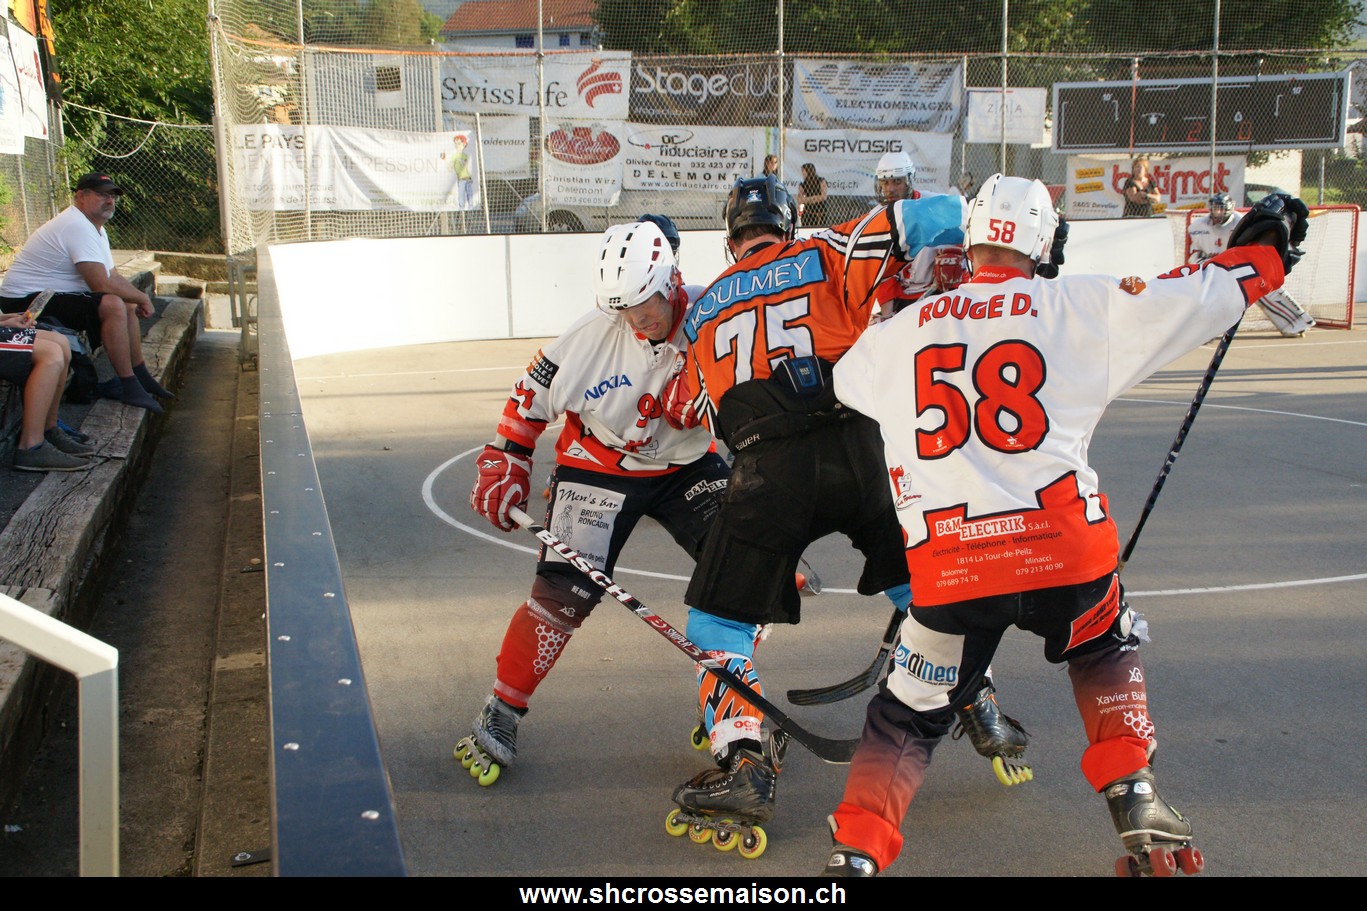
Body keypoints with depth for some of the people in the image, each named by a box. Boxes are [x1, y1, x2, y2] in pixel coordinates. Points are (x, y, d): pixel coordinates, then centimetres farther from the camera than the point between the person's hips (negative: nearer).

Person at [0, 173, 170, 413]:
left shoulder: (95, 228, 14)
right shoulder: (77, 227, -21)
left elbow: (113, 277, 13)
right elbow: (103, 285, -26)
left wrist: (138, 298, -5)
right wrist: (142, 298, -13)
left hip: (49, 296, 11)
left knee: (128, 306, 12)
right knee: (113, 306, -27)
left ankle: (140, 375, 18)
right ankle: (128, 386, -21)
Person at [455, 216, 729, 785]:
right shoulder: (595, 333, -20)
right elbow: (533, 394, -8)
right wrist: (504, 464, -8)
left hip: (686, 465, 3)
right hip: (597, 468, -3)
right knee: (562, 593, -12)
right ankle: (499, 718, 4)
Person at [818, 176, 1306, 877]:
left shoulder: (901, 332, 11)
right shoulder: (1084, 306, 4)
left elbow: (845, 379, 31)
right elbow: (1203, 294, 9)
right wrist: (1266, 247, 28)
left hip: (949, 564, 1)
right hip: (1064, 548, 0)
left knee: (909, 713, 16)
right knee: (1106, 650, 32)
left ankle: (855, 852, 3)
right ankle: (1133, 800, 28)